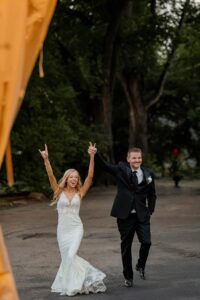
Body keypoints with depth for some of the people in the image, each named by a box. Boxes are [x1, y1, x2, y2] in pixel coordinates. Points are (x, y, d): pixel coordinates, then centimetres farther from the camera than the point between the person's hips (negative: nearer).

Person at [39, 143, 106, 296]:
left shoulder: (80, 193, 0)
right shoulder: (59, 191, 1)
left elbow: (90, 176, -9)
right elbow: (51, 176, -10)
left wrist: (92, 157, -18)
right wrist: (46, 159, -23)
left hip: (76, 228, -2)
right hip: (62, 229, 2)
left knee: (71, 256, -17)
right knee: (66, 258, 6)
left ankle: (72, 285, -4)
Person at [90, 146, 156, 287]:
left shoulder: (148, 174, 4)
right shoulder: (121, 170, -1)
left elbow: (152, 195, 13)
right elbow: (105, 165, -13)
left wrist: (150, 211, 3)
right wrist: (95, 154, -30)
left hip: (142, 215, 1)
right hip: (125, 215, -1)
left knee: (146, 242, -12)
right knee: (126, 247, 6)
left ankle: (141, 265, 18)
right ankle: (128, 277, 20)